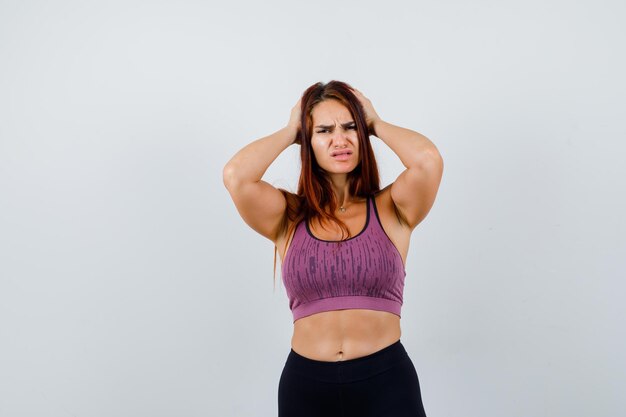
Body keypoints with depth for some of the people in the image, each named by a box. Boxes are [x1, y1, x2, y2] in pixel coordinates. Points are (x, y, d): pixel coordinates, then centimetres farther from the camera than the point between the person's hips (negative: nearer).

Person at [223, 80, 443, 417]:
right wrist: (289, 132, 1)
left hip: (385, 380, -1)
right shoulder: (289, 217, 1)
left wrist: (377, 124, 0)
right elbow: (235, 175, -16)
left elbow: (428, 159, -19)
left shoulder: (390, 209, 0)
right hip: (306, 385, 1)